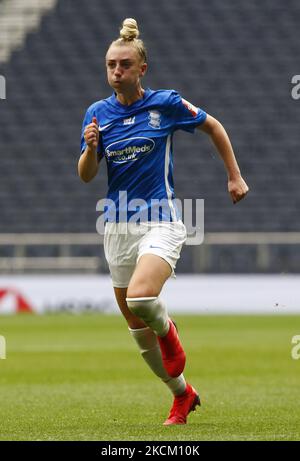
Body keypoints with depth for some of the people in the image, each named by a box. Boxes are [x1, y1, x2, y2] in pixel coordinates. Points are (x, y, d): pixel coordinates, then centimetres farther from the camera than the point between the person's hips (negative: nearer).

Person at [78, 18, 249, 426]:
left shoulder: (165, 103, -5)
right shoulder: (98, 113, 2)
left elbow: (213, 127, 10)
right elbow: (86, 176, 4)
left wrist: (235, 176, 10)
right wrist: (91, 148, -16)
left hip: (161, 221, -4)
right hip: (118, 226, 4)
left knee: (140, 298, -30)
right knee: (136, 328, 7)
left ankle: (167, 330, 5)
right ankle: (183, 394, 25)